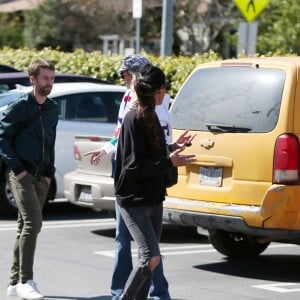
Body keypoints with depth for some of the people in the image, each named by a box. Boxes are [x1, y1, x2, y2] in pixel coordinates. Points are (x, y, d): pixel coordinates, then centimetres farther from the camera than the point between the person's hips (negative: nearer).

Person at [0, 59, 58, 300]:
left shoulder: (53, 109, 12)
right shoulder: (20, 107, -7)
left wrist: (49, 173, 10)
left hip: (41, 177, 7)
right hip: (22, 174, -7)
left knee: (27, 227, 10)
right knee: (33, 222, -19)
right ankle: (25, 280, -15)